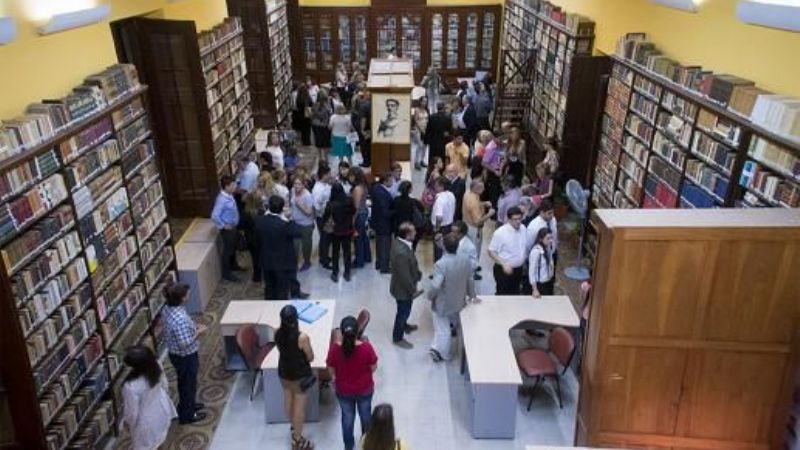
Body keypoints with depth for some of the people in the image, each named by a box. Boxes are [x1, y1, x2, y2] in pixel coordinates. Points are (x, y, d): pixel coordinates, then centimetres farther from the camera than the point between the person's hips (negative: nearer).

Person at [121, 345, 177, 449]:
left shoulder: (131, 386, -41)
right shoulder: (155, 365, -25)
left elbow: (131, 411, -23)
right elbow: (165, 385, -4)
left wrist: (128, 423, -1)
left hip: (147, 423, -5)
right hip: (162, 409, 5)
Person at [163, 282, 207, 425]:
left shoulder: (168, 309, -6)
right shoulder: (181, 318, -36)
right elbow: (184, 343, -30)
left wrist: (193, 327, 6)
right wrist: (198, 332, -17)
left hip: (174, 353, 9)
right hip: (186, 357, -9)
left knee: (184, 382, 28)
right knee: (189, 384, 13)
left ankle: (188, 405, 49)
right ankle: (187, 415, 32)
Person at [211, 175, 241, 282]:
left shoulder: (229, 196, 0)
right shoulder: (222, 199, -29)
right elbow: (214, 216, -32)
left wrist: (234, 225, 12)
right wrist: (223, 226, -21)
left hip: (233, 227, 9)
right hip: (227, 229, -9)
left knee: (233, 247, 26)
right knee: (227, 250, 6)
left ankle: (233, 265, 48)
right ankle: (226, 274, 21)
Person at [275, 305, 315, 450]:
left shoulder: (278, 334, -14)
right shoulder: (302, 337, -30)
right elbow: (310, 358, -15)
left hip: (283, 372, 6)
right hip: (300, 375, -6)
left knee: (288, 400, 28)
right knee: (299, 406, 10)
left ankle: (294, 426, 53)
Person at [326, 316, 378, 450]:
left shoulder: (334, 348, -26)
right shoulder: (366, 347, -28)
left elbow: (331, 370, -10)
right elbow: (374, 368, -13)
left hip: (344, 390, 0)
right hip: (365, 389, 0)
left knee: (347, 417, 25)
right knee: (365, 415, 27)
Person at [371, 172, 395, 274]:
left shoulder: (376, 187, -2)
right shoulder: (383, 194, -31)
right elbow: (385, 212, -28)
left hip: (378, 221, 9)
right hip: (384, 223, -9)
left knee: (380, 244, 23)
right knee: (385, 246, 6)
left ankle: (379, 263, 37)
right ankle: (384, 267, 17)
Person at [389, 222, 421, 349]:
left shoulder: (399, 241, -9)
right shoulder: (402, 253, -39)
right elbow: (405, 276, -29)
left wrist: (417, 273, 18)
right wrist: (413, 290, -16)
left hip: (403, 286, 9)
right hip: (403, 288, -9)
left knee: (404, 310, 32)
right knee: (403, 311, 13)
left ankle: (403, 325, 57)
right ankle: (398, 338, 35)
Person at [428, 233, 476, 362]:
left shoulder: (440, 264, -30)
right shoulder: (466, 261, -13)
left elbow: (435, 286, -32)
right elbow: (470, 281, -1)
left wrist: (430, 296, -11)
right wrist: (472, 295, 17)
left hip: (442, 303, -5)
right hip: (458, 302, 5)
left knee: (442, 329, 13)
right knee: (452, 323, 25)